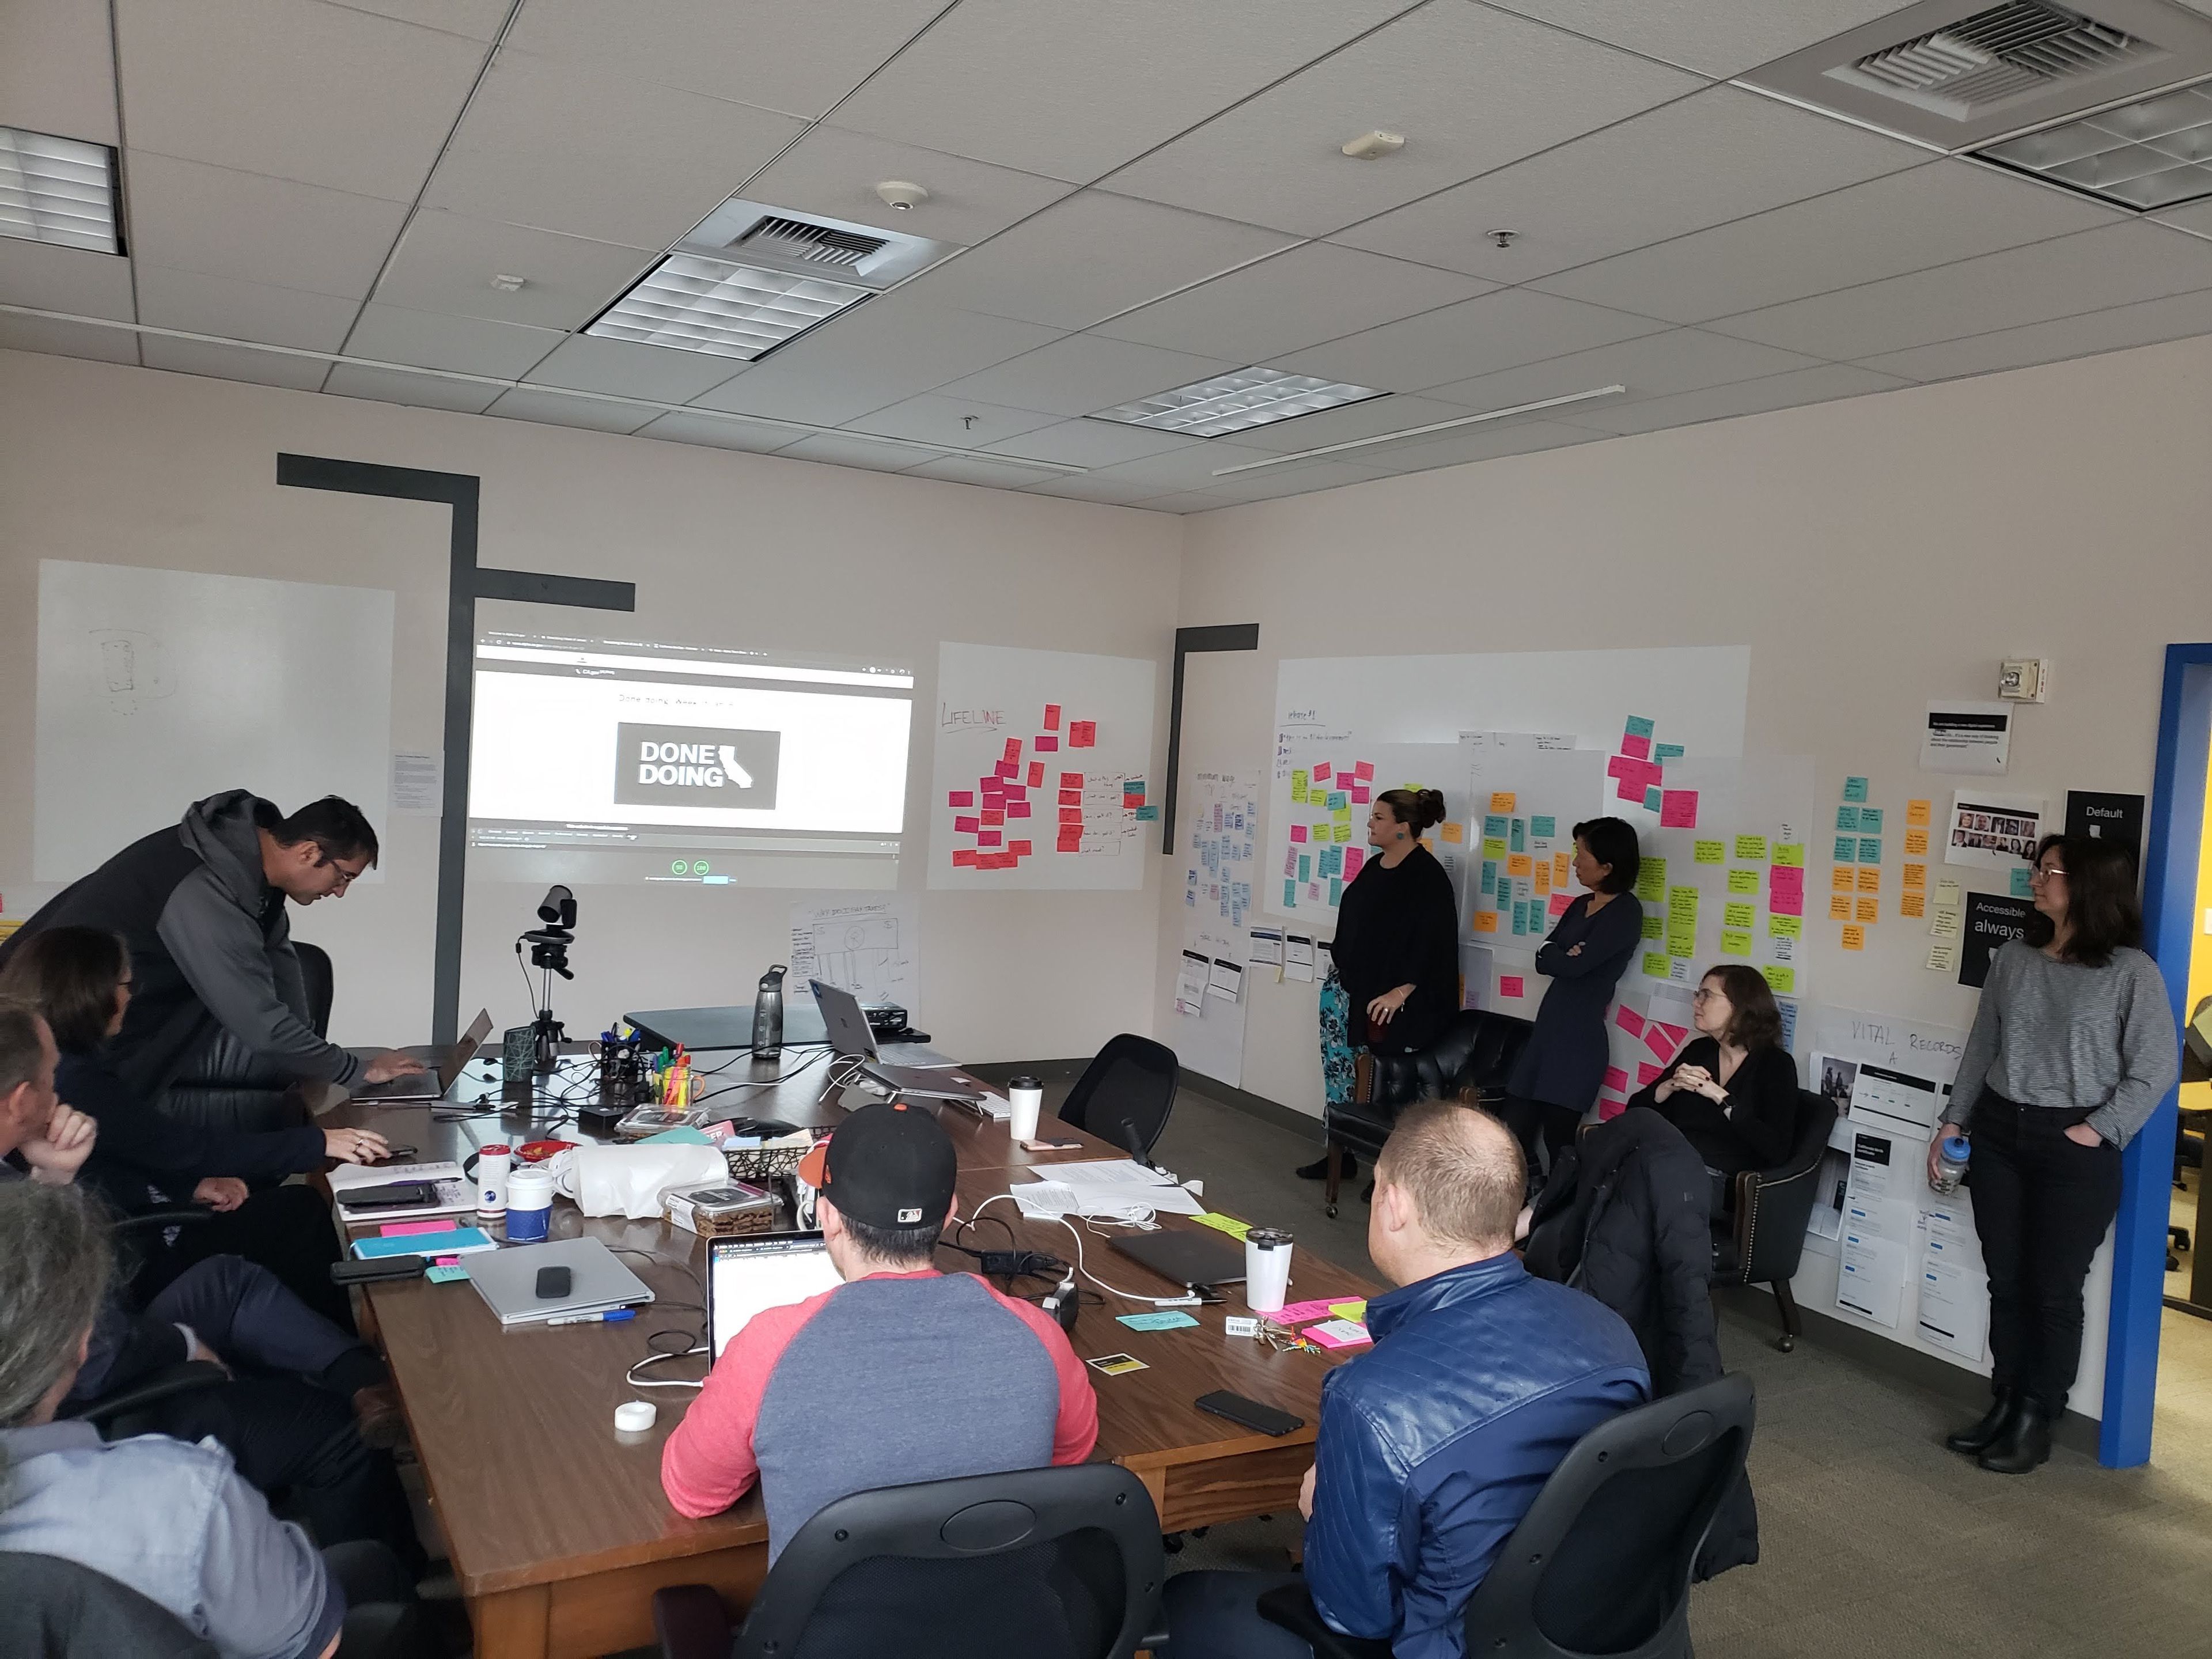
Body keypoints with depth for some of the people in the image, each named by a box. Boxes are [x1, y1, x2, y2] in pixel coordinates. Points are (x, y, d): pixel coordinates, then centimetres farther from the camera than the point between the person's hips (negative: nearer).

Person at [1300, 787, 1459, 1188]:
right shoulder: (1375, 865, 12)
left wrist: (1400, 992, -24)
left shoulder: (1427, 877, -13)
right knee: (1337, 1065, 11)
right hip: (1345, 987, 9)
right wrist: (1337, 966, 18)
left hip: (1387, 999, -8)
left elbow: (1430, 942, -19)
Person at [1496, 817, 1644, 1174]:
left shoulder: (1626, 913, -10)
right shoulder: (1580, 905, 16)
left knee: (1557, 1139, -3)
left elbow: (1576, 965, -18)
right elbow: (1543, 960, 9)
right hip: (1548, 1025, 8)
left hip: (1580, 1035, -8)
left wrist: (1557, 957, 3)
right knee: (1511, 1130, 6)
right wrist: (1566, 956, -11)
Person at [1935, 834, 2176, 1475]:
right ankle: (2003, 1407, 24)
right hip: (1998, 1134, 4)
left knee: (2054, 1290, 4)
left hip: (2075, 1148, -4)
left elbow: (2156, 1067, -8)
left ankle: (2035, 1423, 18)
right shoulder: (2012, 957, 6)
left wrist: (2097, 1131, -13)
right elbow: (1981, 1046, 11)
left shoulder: (2131, 970, -8)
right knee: (2006, 1282, 11)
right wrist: (1954, 1122, 10)